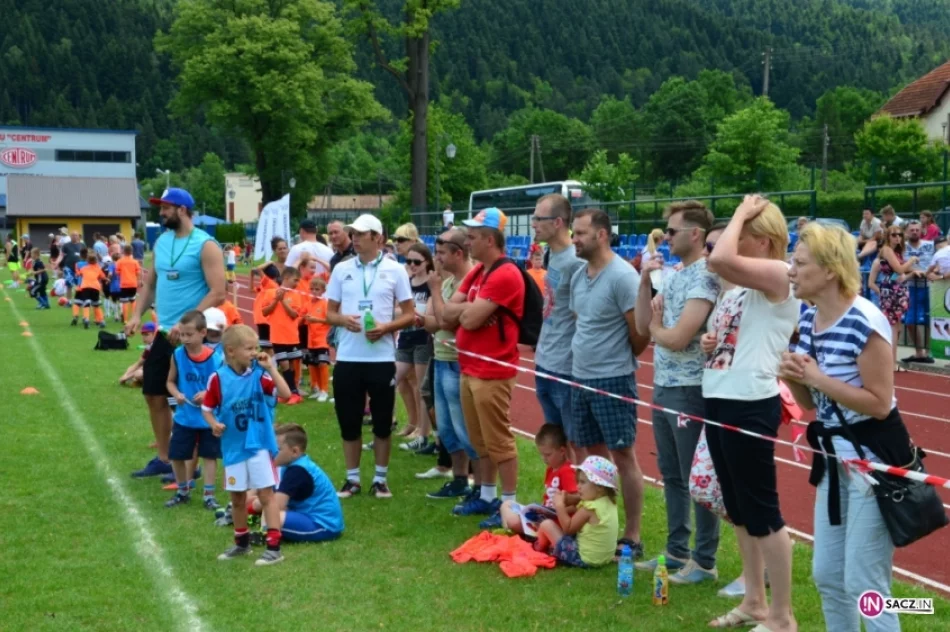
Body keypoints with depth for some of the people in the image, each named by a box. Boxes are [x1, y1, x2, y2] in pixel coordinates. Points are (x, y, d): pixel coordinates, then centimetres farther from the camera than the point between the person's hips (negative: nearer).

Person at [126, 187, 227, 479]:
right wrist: (137, 314, 1)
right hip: (163, 333, 8)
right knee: (154, 395, 13)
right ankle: (163, 459, 26)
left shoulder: (205, 245, -13)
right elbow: (150, 282, 17)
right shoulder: (161, 242, 9)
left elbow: (218, 293, -18)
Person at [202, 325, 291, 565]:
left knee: (266, 493, -3)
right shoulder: (218, 378, -8)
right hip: (233, 447, 2)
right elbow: (207, 408, 3)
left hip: (259, 444, -2)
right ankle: (242, 543, 33)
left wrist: (270, 368, -22)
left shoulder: (259, 374, -8)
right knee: (237, 497, 15)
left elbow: (286, 393, -19)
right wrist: (214, 424, -16)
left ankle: (274, 547, -1)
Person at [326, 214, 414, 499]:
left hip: (382, 358, -2)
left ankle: (380, 479, 18)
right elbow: (329, 312, 9)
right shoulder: (341, 269, 6)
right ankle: (352, 479, 19)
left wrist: (386, 327, -16)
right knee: (349, 421, 7)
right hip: (347, 358, 2)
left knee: (382, 421, 6)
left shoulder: (395, 270, -1)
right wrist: (343, 319, -13)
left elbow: (409, 314, 1)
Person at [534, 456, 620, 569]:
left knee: (547, 525, 1)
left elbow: (568, 529, -12)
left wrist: (560, 505, -6)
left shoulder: (588, 508, -23)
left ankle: (539, 548, 29)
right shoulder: (610, 503, 2)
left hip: (583, 558, -9)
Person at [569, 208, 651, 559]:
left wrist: (620, 360, 0)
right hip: (580, 377, 8)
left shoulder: (622, 276, -16)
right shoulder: (578, 276, 9)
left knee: (623, 455, -1)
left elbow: (641, 332, -14)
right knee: (595, 453, 14)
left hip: (613, 380, -8)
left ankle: (632, 537, 6)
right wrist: (585, 356, 13)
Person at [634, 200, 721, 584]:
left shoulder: (705, 277, -16)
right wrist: (644, 282, -3)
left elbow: (678, 339, -23)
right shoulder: (673, 275, 11)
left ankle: (704, 562, 12)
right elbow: (642, 326, 8)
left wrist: (655, 327, -2)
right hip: (662, 388, 9)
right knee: (671, 476, 16)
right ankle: (676, 551, 27)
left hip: (690, 392, -9)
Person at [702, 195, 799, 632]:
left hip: (750, 406, -10)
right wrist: (710, 344, 6)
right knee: (738, 509, 16)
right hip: (718, 401, 10)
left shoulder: (778, 275, -13)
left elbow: (719, 259, -30)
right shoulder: (739, 285, 14)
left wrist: (742, 212, -15)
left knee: (761, 511, -2)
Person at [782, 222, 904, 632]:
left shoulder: (865, 322, -21)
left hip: (875, 458, -9)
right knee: (826, 576, 16)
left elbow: (880, 404, -21)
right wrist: (792, 378, -9)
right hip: (834, 456, 9)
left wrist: (818, 378, -22)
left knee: (863, 584, -2)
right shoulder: (808, 322, 4)